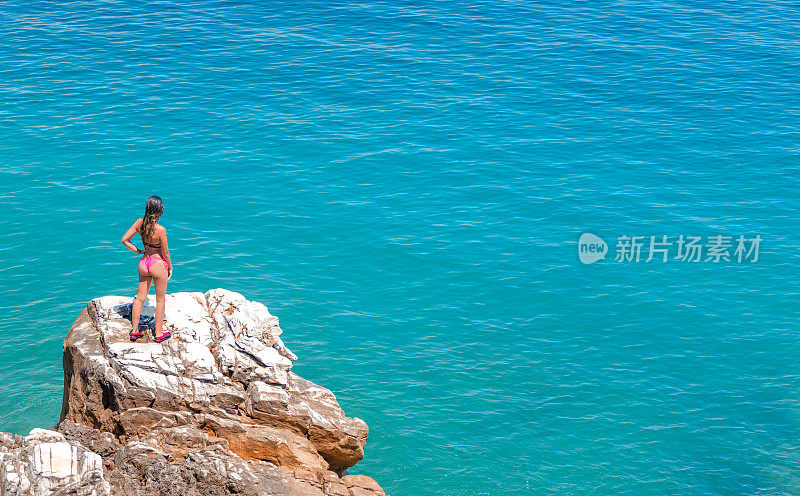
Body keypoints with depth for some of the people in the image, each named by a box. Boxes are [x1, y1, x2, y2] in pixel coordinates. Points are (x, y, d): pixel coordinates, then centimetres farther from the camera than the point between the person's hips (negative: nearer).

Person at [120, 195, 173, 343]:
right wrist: (170, 268, 2)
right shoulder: (160, 230, -25)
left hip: (144, 263, 5)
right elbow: (165, 253, -14)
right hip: (158, 264, -5)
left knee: (140, 298, 18)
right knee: (160, 300, 12)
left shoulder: (139, 223, -9)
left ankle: (134, 331, 27)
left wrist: (138, 251, 8)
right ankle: (159, 334, 21)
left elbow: (124, 240, -3)